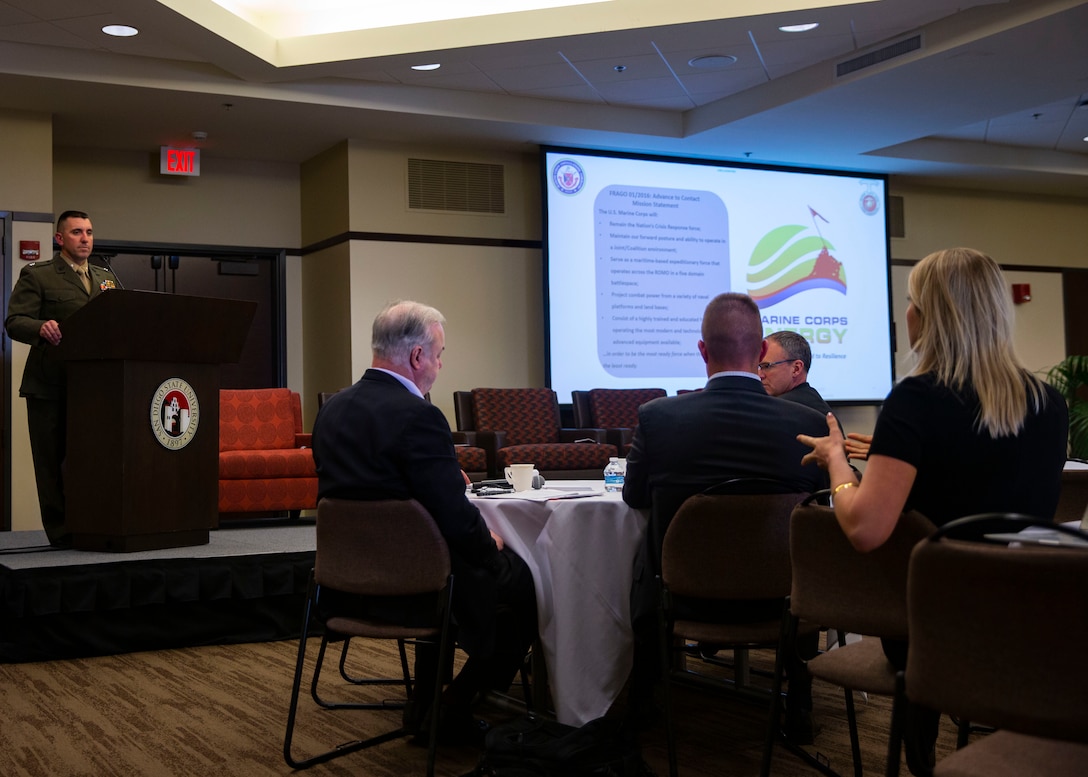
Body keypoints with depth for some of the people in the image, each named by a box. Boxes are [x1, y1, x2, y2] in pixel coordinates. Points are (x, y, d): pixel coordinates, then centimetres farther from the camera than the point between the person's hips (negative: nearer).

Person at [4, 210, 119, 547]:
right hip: (51, 384, -4)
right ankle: (60, 532, 7)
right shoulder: (36, 276, 2)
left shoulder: (107, 278, 19)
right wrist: (41, 328, -29)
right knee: (52, 460, -1)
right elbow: (15, 322, -8)